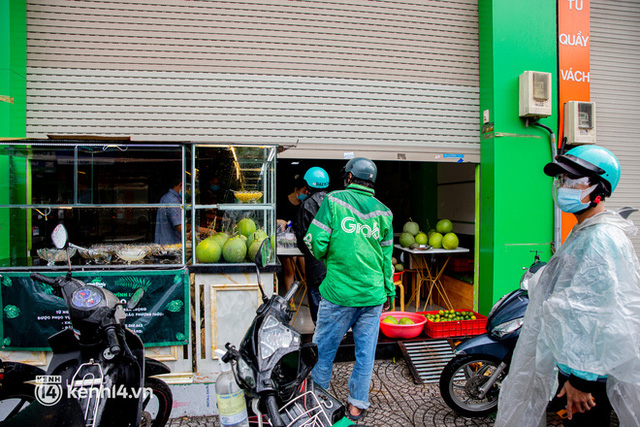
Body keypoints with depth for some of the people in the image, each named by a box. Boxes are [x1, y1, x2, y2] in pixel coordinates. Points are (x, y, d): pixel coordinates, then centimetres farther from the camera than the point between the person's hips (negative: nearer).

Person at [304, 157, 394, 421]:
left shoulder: (334, 200, -4)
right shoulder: (383, 212, 7)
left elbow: (316, 242, -9)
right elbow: (387, 257, 10)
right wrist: (389, 292, 20)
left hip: (339, 293, -3)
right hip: (373, 294, 4)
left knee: (323, 350, 11)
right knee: (365, 352, 13)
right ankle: (357, 405, 26)